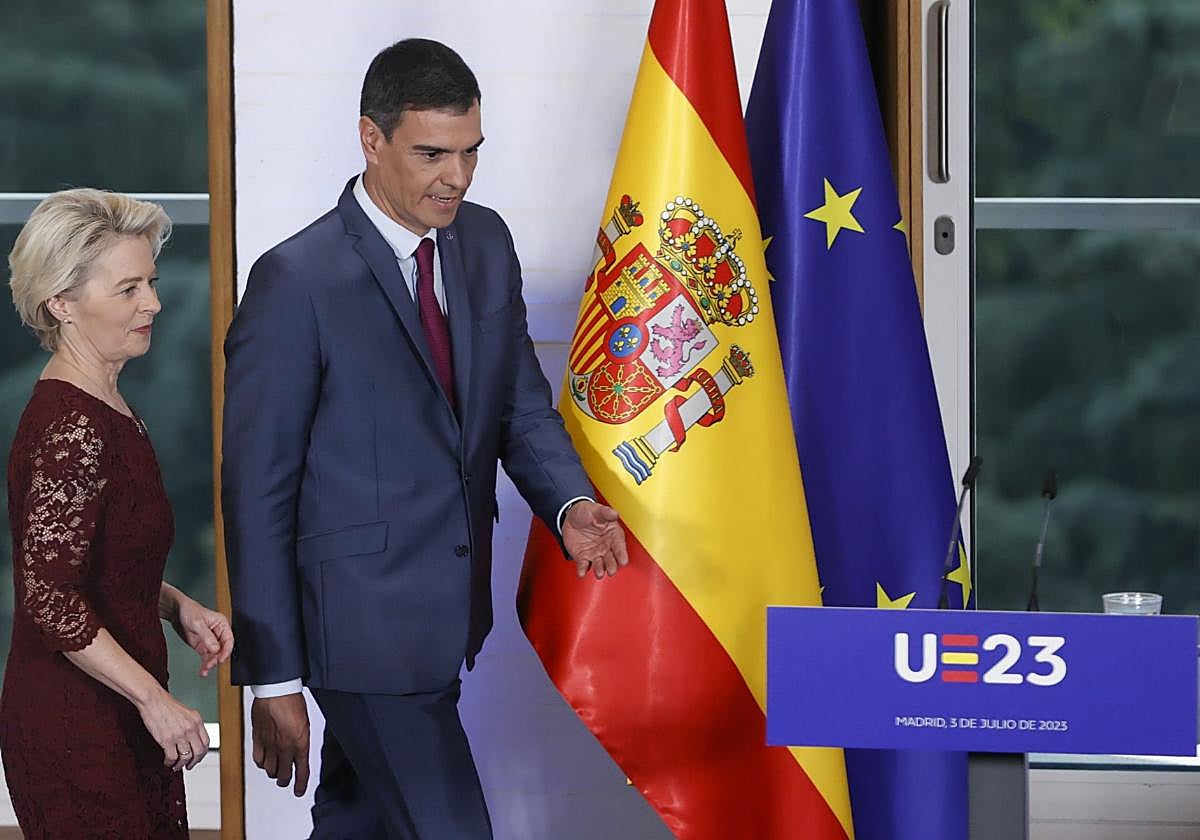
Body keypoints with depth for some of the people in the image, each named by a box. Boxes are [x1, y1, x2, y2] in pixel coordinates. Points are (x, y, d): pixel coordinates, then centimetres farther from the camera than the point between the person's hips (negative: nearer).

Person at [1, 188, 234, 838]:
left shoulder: (104, 408, 11)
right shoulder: (70, 426, -19)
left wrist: (177, 607, 6)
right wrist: (154, 699, -18)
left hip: (114, 715, 9)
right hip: (77, 729, -9)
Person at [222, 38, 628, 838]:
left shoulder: (486, 244, 5)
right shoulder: (297, 283, -16)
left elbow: (522, 404, 14)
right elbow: (257, 490, -13)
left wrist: (571, 503, -9)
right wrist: (273, 680, -12)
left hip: (451, 617, 7)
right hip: (367, 626, -7)